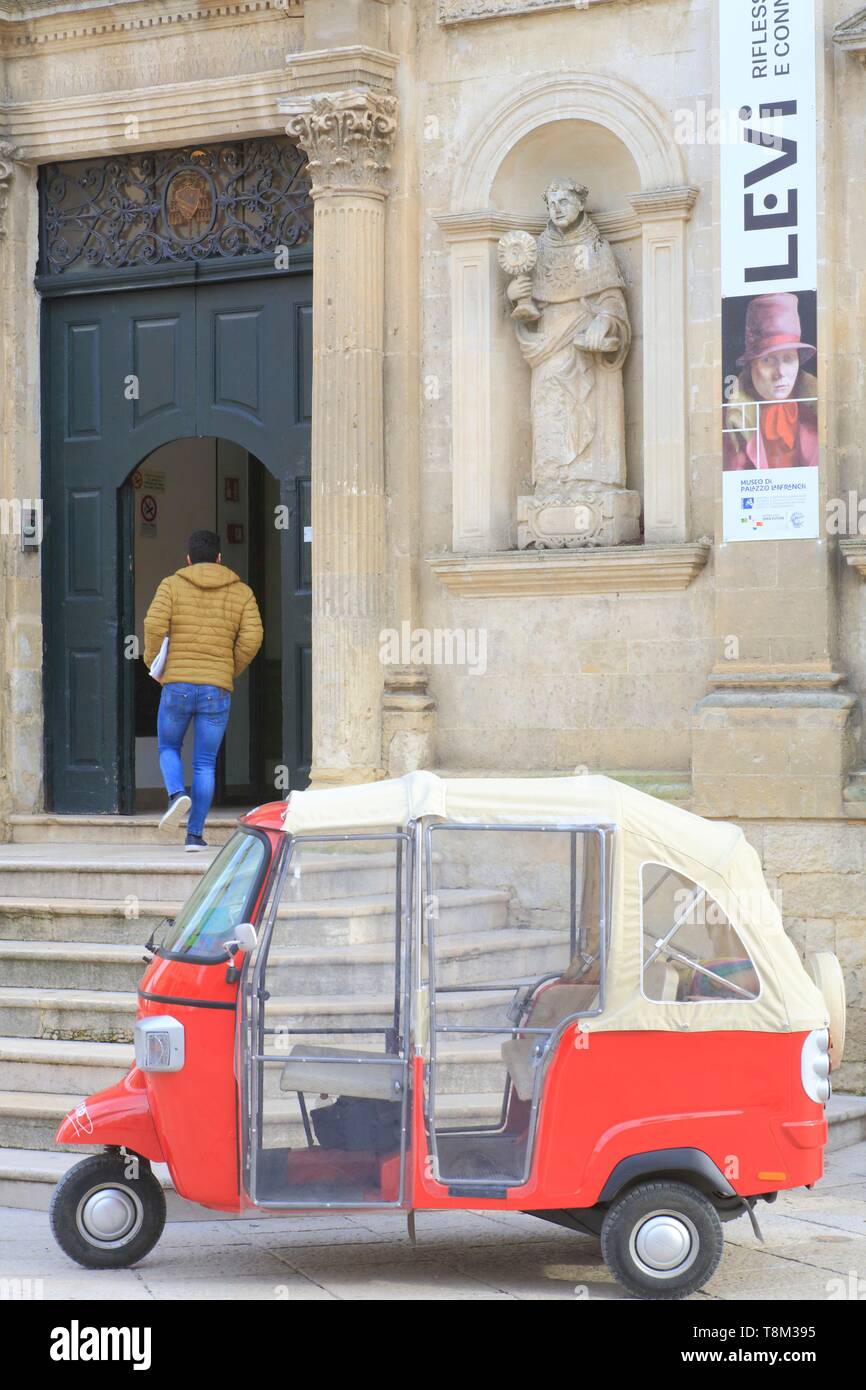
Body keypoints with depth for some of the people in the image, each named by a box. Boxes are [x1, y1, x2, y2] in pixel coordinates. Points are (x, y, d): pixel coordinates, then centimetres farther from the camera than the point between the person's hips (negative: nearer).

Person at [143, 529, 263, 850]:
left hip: (177, 686, -1)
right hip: (217, 690, 1)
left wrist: (152, 658, 7)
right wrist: (232, 670, 12)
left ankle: (177, 795, -9)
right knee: (205, 764, 9)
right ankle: (195, 833, 3)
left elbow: (154, 624, -11)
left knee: (168, 748, 20)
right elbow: (252, 637, -4)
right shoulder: (241, 592, 7)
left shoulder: (172, 585, 3)